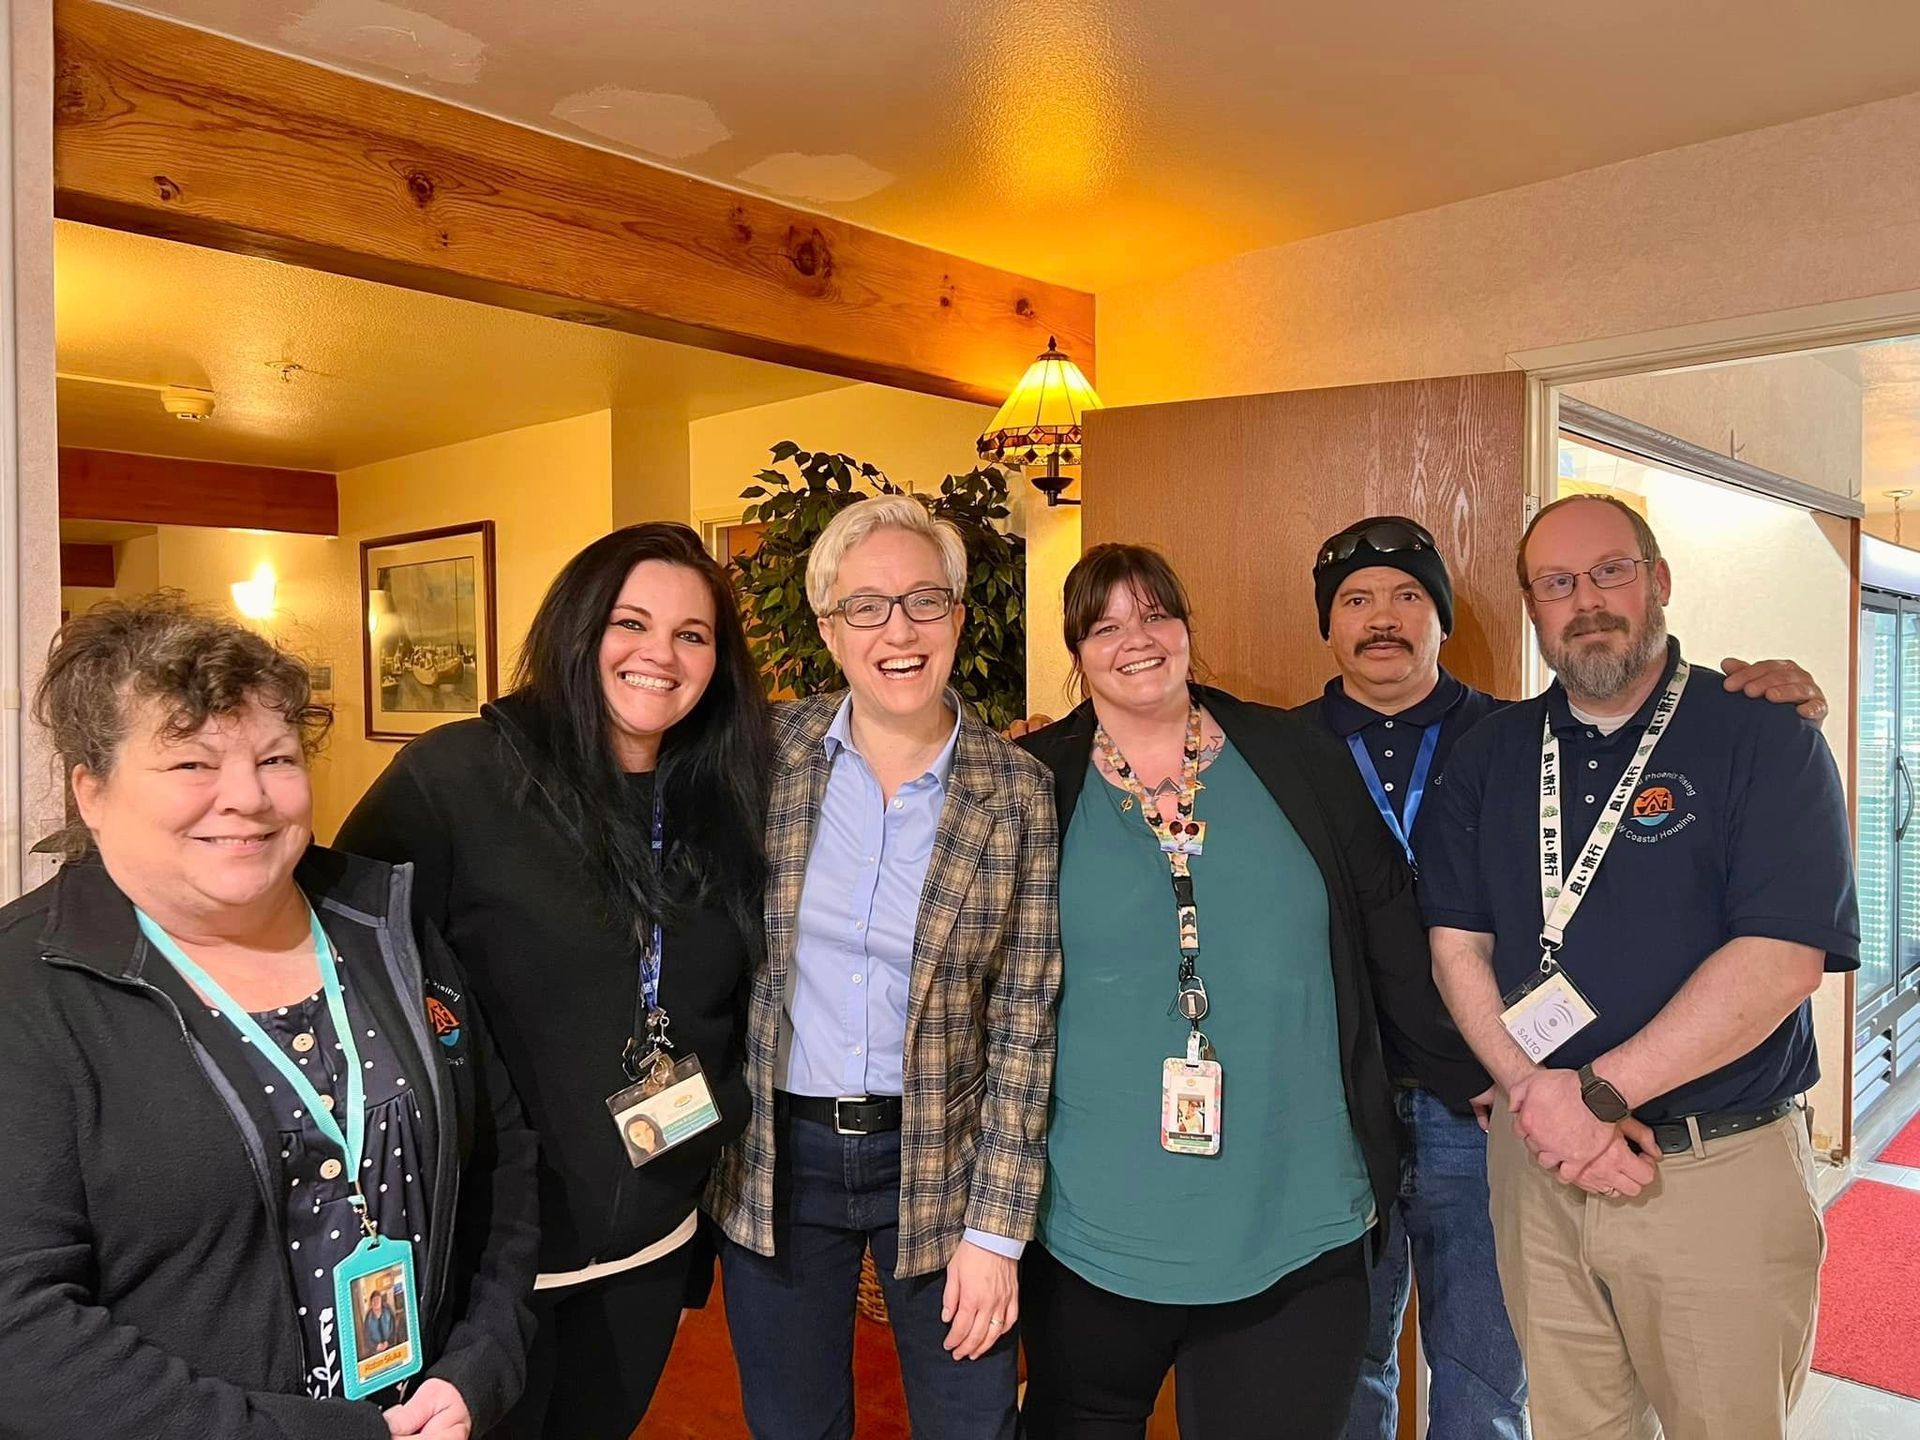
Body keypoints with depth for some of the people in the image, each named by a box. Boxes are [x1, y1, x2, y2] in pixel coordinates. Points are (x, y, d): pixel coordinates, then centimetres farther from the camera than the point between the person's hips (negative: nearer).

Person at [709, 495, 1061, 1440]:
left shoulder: (1015, 792, -9)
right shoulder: (769, 752, -5)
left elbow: (1023, 1024, -8)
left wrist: (994, 1229, -8)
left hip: (941, 1161, -1)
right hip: (775, 1160, 2)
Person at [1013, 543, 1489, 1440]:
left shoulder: (1294, 760, 1)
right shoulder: (1034, 786, -2)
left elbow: (1395, 946, 6)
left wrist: (1482, 1085, 8)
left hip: (1297, 1233, 1)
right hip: (1093, 1237, 0)